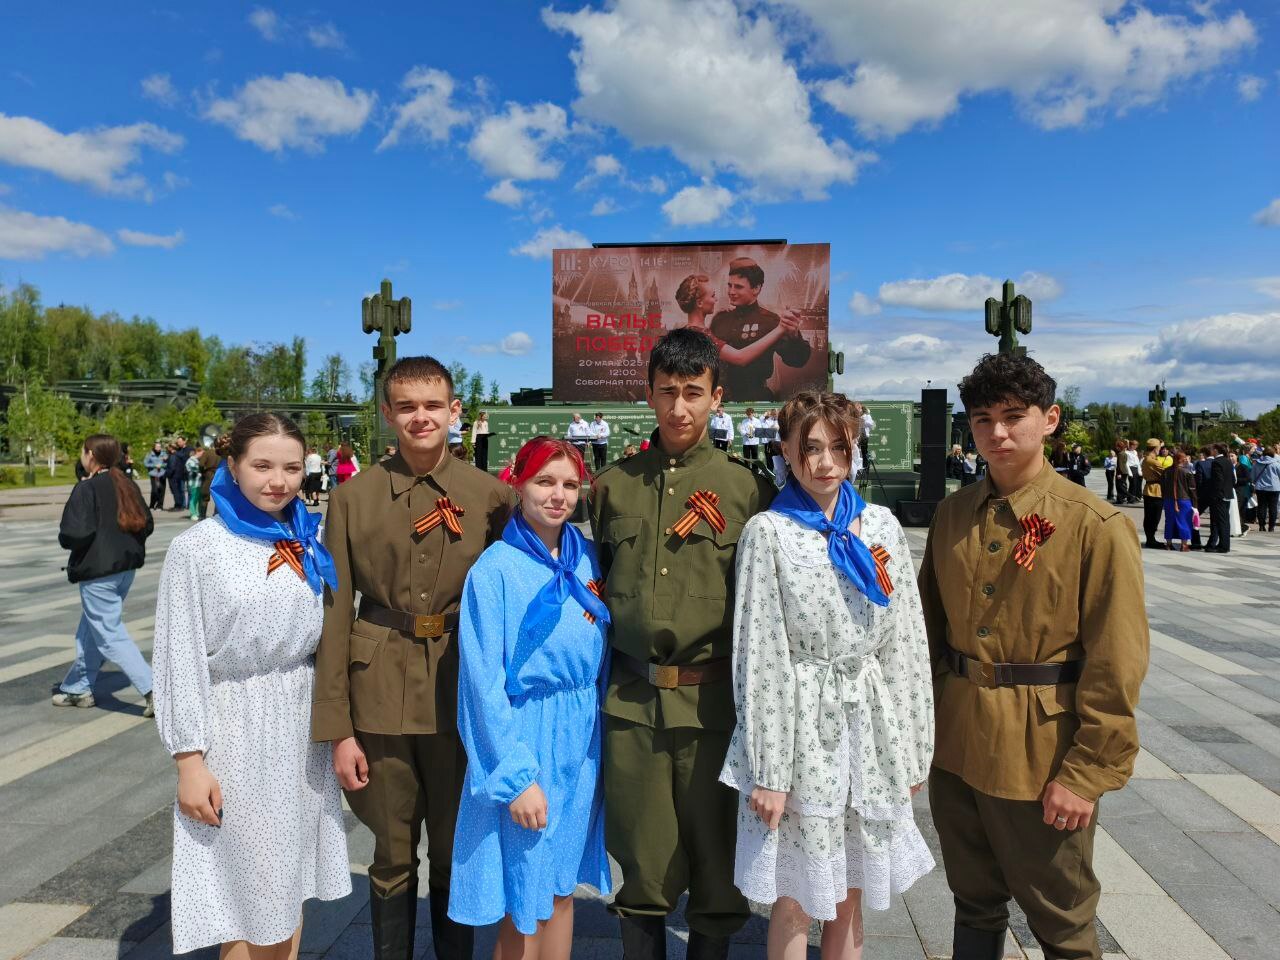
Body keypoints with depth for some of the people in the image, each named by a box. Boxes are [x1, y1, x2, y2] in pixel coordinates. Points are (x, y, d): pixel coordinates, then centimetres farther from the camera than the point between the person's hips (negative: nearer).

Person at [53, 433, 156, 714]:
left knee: (110, 635, -3)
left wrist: (64, 538, -1)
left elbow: (74, 534, -21)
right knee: (91, 630, 21)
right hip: (126, 567, 8)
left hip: (98, 571, -8)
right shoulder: (128, 486, 7)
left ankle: (153, 689, -10)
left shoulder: (86, 489, -15)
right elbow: (147, 525, 9)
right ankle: (78, 688, 33)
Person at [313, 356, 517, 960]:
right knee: (392, 859, 15)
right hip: (381, 701, 0)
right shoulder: (352, 498, -1)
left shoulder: (492, 496, -1)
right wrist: (337, 729, -2)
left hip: (463, 699, 0)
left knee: (456, 854, 15)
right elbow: (335, 615, -1)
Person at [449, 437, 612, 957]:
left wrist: (598, 733, 6)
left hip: (581, 743, 5)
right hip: (523, 742, -5)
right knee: (524, 904, 8)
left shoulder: (588, 558, 2)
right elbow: (484, 683, -14)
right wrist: (516, 776, -16)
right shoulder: (495, 569, -13)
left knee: (562, 885, 18)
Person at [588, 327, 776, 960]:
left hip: (714, 702, -1)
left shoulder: (747, 488, 0)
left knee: (717, 858, 12)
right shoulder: (613, 485, 7)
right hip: (630, 701, 2)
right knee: (641, 863, 13)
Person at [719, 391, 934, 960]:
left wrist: (912, 746, 4)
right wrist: (767, 771, -11)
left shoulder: (882, 527, 4)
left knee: (850, 897, 17)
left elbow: (906, 643, 6)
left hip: (869, 722, 4)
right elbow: (759, 658, -10)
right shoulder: (768, 532, -7)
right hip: (802, 724, -3)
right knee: (795, 900, 9)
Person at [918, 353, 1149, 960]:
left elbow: (1116, 669, -13)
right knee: (975, 907, 22)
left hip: (1040, 759, -4)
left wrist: (1087, 775, -14)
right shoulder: (952, 515, 3)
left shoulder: (1098, 527, -13)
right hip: (955, 747, 5)